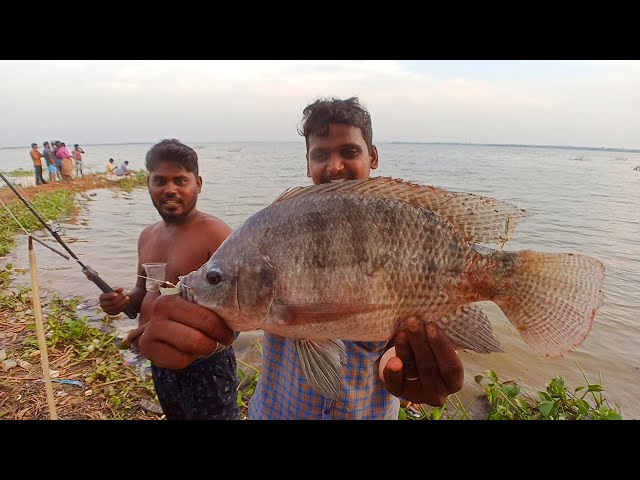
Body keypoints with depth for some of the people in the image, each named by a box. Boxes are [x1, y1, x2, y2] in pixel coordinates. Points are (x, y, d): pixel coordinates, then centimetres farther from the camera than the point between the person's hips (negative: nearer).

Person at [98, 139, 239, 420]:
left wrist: (170, 329, -30)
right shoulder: (148, 236, 4)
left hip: (206, 365, -7)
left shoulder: (214, 234, -20)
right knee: (174, 415, 27)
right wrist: (124, 301, -4)